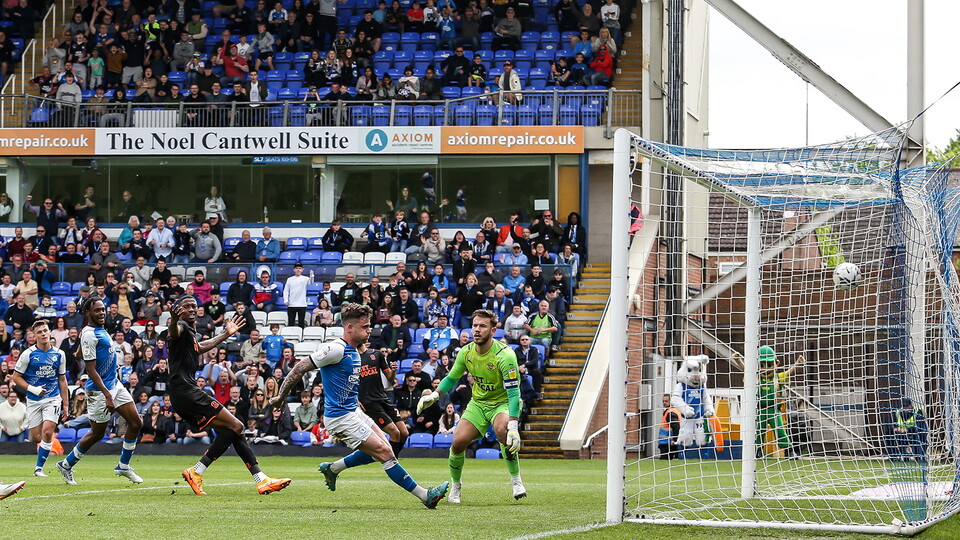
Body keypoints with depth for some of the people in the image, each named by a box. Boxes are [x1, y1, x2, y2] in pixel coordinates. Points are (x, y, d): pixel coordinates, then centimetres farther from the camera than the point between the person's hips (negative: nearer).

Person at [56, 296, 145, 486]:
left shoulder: (101, 330, 10)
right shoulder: (89, 335, -19)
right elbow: (91, 369, -22)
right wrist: (107, 396, -28)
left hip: (114, 384, 9)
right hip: (99, 390, -9)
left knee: (136, 423, 3)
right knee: (97, 433, 1)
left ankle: (123, 466, 15)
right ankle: (66, 465, 20)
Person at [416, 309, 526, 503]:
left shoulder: (505, 355, -25)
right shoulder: (466, 352, -8)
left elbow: (514, 392, -28)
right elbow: (452, 378, 13)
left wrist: (513, 426, -37)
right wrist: (434, 395, -2)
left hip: (503, 403, -5)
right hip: (478, 402, 5)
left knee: (501, 429, -37)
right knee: (458, 441, -14)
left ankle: (516, 482, -21)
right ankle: (455, 487, 13)